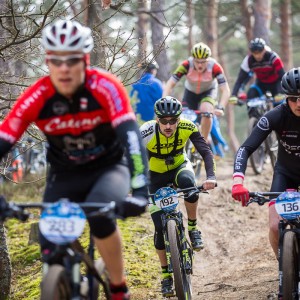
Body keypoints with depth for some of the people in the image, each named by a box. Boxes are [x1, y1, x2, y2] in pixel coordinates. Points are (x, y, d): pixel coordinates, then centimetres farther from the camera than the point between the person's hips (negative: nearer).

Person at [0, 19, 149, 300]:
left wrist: (139, 192, -48)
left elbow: (132, 138, -35)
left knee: (99, 216, -33)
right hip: (65, 175, 2)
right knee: (52, 256, -12)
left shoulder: (106, 88, -25)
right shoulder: (36, 98, -21)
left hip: (109, 168, -2)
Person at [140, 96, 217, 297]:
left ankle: (193, 228, -16)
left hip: (179, 167, 0)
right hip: (156, 176, 0)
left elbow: (206, 152, -30)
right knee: (160, 227, -7)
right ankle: (166, 275, 11)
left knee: (187, 181, -38)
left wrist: (211, 177, -46)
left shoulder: (188, 128, -26)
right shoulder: (146, 133, -31)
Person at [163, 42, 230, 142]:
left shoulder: (215, 67, -32)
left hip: (208, 91, -1)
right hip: (190, 92, 2)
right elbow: (169, 85, -31)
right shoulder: (186, 65, -31)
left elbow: (225, 90, -34)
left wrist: (220, 108, -49)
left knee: (206, 112, -29)